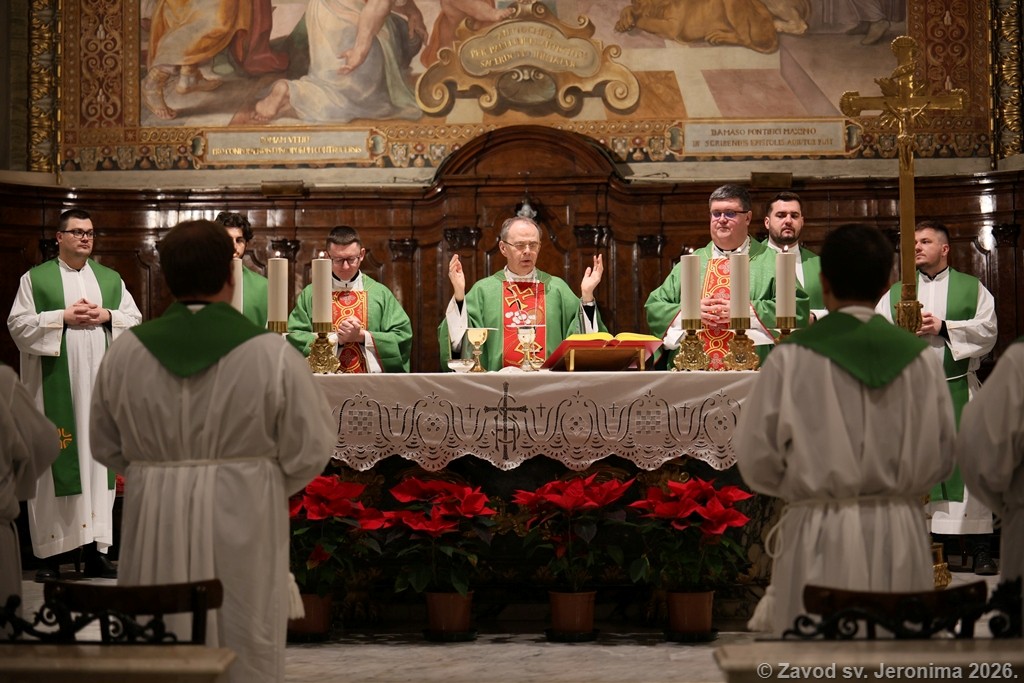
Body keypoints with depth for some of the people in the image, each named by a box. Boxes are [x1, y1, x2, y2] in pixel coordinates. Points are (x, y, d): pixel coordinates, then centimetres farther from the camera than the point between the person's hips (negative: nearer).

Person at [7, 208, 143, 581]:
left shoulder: (111, 279, 15)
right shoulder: (36, 278, 4)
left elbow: (135, 320, 12)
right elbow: (18, 323, -3)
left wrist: (107, 316, -6)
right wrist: (63, 317, -12)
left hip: (100, 383, 4)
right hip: (55, 385, -3)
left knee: (98, 455, 1)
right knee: (55, 460, -5)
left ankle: (95, 548, 5)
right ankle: (51, 553, -1)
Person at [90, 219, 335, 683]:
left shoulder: (124, 353, -2)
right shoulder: (272, 354, -11)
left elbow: (105, 446, 9)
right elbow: (309, 449, -6)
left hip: (155, 530, 3)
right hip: (242, 525, -2)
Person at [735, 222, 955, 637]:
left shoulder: (792, 359, -8)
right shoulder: (921, 360, 0)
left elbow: (756, 460, -3)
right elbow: (942, 457, 7)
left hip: (821, 537, -3)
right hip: (901, 536, 3)